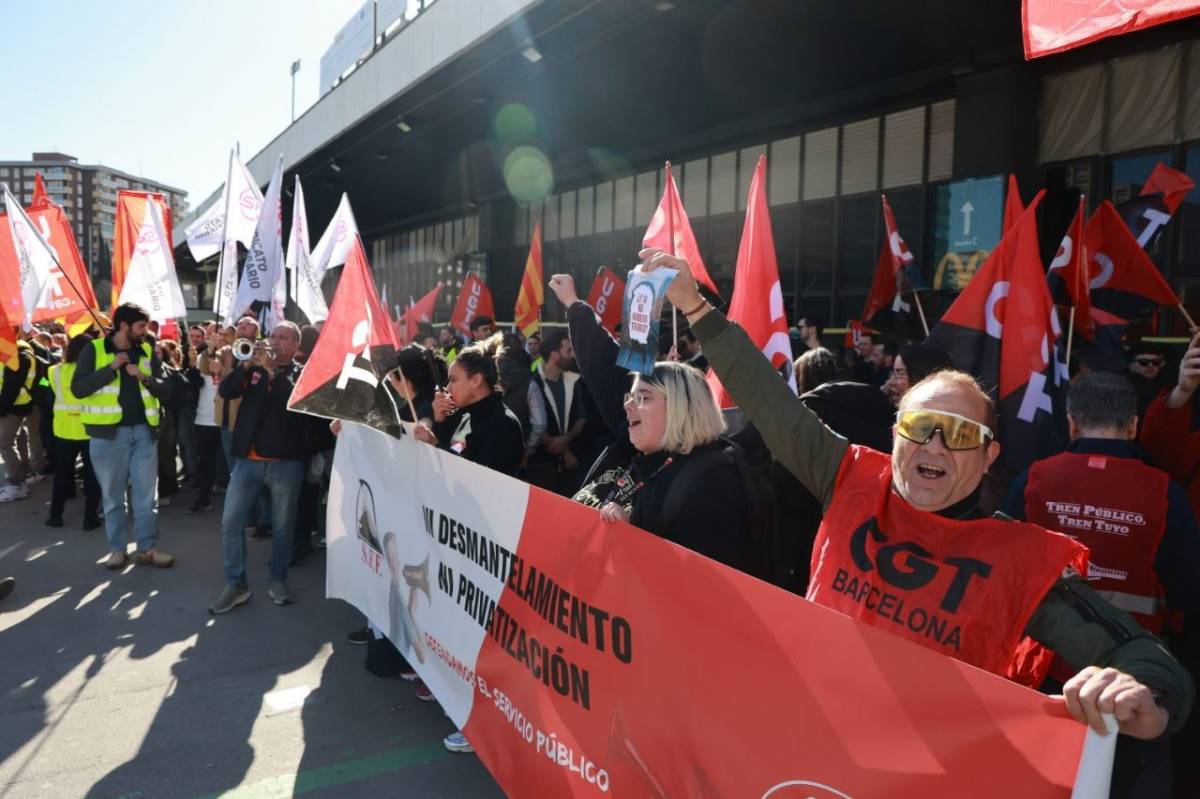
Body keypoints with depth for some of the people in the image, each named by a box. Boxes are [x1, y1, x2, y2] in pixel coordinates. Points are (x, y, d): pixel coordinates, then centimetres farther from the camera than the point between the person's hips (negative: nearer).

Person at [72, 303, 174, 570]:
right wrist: (112, 368, -18)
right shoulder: (94, 350, -3)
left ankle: (148, 547, 14)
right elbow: (78, 389, -11)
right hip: (109, 432, -3)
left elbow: (163, 388, 5)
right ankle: (116, 548, 19)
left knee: (146, 493, 6)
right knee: (112, 495, 7)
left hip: (143, 430, 3)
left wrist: (144, 377, -14)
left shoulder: (147, 351, 7)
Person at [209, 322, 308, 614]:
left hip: (286, 462, -3)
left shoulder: (301, 373, 2)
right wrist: (248, 363, -15)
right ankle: (236, 583, 12)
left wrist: (272, 370, -19)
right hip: (248, 460, 3)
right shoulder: (253, 368, 11)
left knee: (283, 526, 7)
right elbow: (225, 391, -3)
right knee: (231, 523, 1)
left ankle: (277, 580, 22)